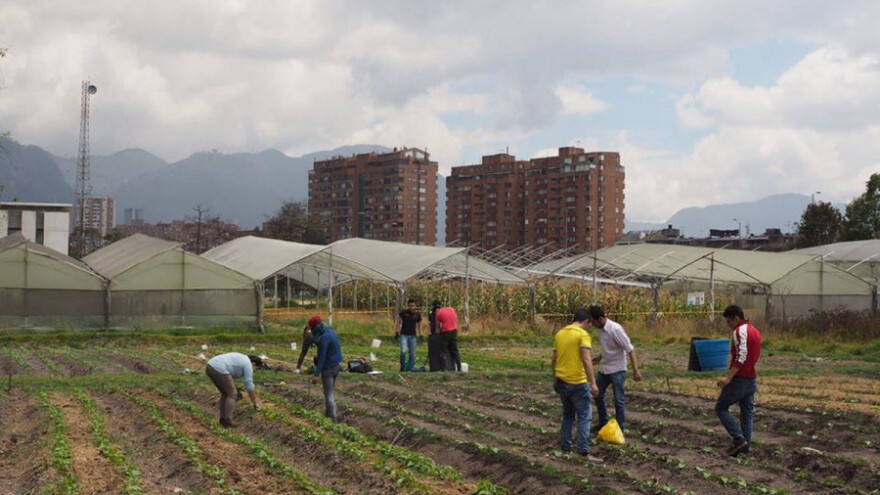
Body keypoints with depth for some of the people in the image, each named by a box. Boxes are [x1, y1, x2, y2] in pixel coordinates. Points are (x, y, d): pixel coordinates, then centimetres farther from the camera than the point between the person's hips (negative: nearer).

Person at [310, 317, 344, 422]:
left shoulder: (324, 338, -22)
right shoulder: (332, 333, 7)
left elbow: (322, 357, -26)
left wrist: (317, 374, -27)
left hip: (328, 368, -9)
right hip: (336, 365, 9)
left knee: (329, 394, -2)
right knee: (329, 391, 21)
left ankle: (332, 419, -1)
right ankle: (328, 413, 31)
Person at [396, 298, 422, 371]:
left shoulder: (417, 314, 3)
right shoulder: (403, 313, -1)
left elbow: (419, 325, 13)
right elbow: (399, 322, 7)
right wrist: (397, 332, -1)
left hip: (413, 336, 2)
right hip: (403, 335, -2)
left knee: (412, 354, 0)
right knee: (403, 351, -19)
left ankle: (409, 368, 11)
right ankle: (402, 368, -4)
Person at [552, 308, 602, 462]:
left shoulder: (559, 334, 9)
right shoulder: (583, 334, -11)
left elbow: (554, 360, 13)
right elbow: (586, 360, -20)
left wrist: (555, 380, 22)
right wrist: (593, 383, -20)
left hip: (562, 382, 7)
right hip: (577, 382, -7)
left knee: (567, 416, 18)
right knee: (584, 417, -2)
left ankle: (565, 448, 18)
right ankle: (584, 452, -6)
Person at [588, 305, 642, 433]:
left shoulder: (615, 329, -24)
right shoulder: (601, 329, 1)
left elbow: (630, 349, -22)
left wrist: (635, 370, -24)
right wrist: (598, 359, 12)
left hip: (617, 369, -9)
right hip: (604, 368, 9)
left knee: (619, 399, -1)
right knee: (598, 395, 14)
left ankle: (620, 427, 9)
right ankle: (603, 422, 30)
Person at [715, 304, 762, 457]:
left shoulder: (740, 331, -14)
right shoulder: (755, 331, 16)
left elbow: (741, 357, -23)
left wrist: (728, 377, -27)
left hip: (739, 379, -9)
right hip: (752, 379, 9)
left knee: (721, 408, 1)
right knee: (747, 413, 10)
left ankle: (739, 439, -9)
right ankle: (745, 445, 9)